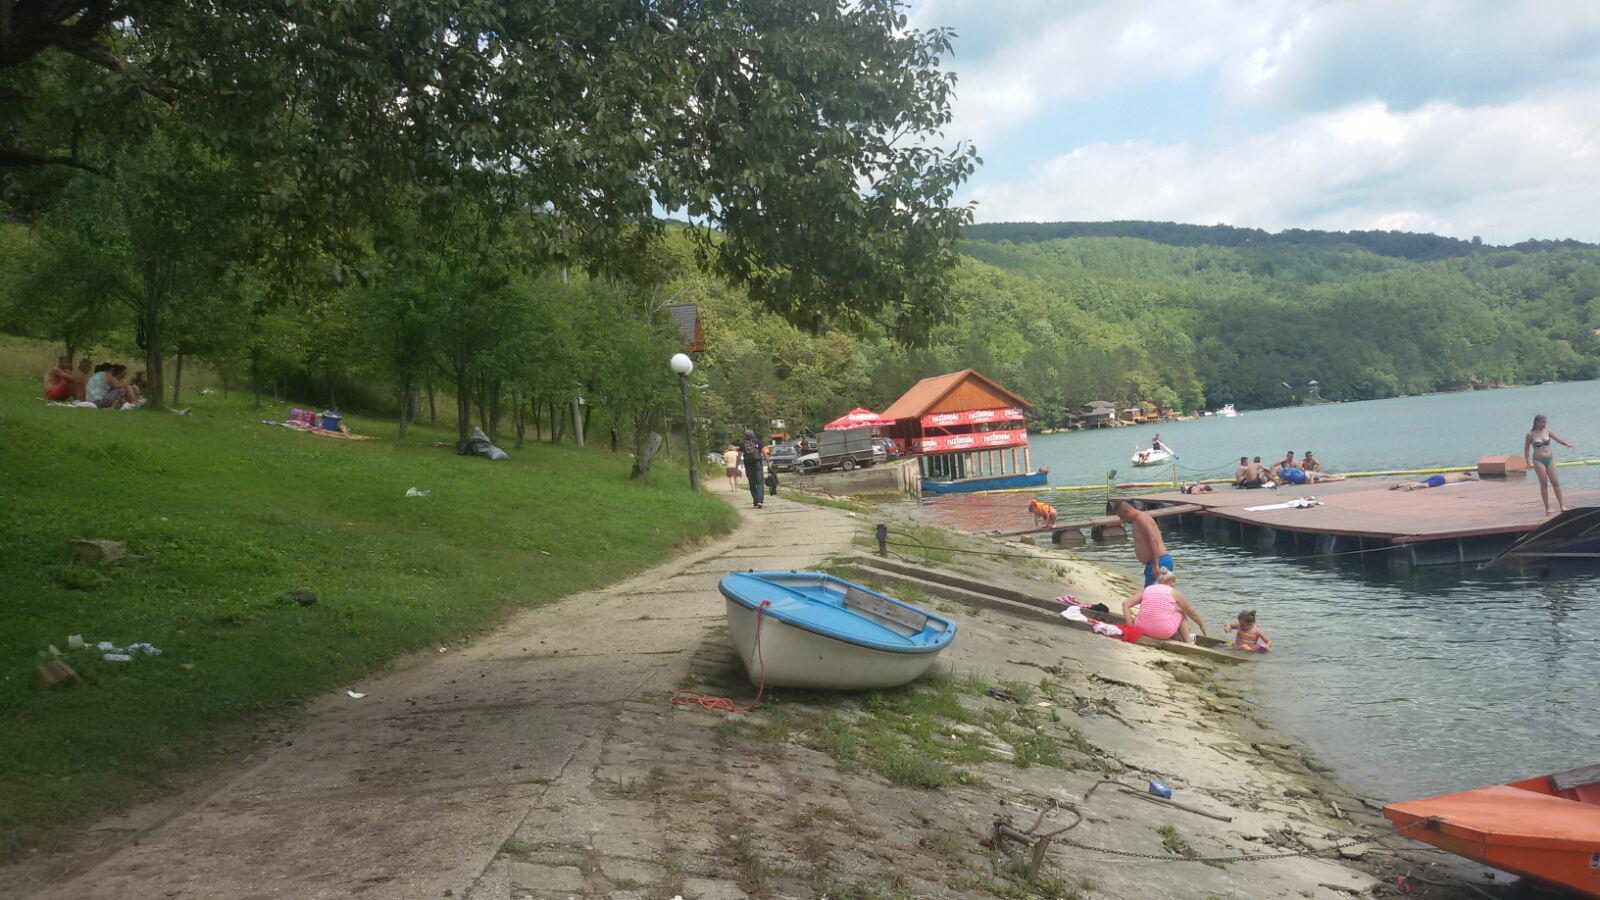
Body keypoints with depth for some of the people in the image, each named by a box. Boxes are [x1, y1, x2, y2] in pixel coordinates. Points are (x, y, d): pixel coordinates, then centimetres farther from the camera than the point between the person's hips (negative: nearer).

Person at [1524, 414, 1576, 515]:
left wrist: (1567, 444, -17)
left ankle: (1562, 506, 5)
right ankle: (1547, 508, 3)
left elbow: (1557, 439, 2)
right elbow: (1526, 449, -2)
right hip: (1538, 461, -4)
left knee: (1555, 482, 1)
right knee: (1544, 484, -3)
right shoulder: (1531, 434, -7)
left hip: (1550, 459, 4)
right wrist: (1528, 463, -4)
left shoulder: (1547, 431, 4)